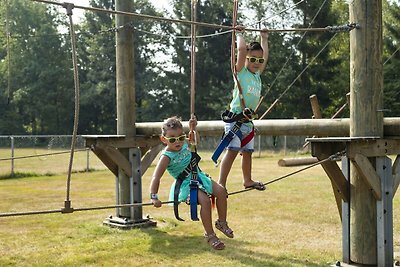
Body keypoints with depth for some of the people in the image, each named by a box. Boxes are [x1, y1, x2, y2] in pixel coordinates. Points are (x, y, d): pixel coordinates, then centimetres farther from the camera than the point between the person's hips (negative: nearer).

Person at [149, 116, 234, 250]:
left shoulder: (184, 144, 0)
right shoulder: (167, 157, -21)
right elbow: (156, 178, -27)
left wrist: (193, 128, 7)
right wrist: (154, 197, -36)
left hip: (198, 176, 8)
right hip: (186, 184, -8)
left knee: (221, 191, -6)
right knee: (205, 200, -28)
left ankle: (222, 222, 14)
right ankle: (210, 235, -15)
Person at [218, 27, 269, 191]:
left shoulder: (257, 74, 14)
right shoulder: (241, 72, -4)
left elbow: (265, 55, 26)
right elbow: (241, 49, -16)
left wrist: (264, 39, 34)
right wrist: (240, 34, -2)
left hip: (248, 119, 7)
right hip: (235, 117, -7)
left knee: (247, 151, 18)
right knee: (232, 150, -17)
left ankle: (247, 180, 33)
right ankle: (221, 183, -18)